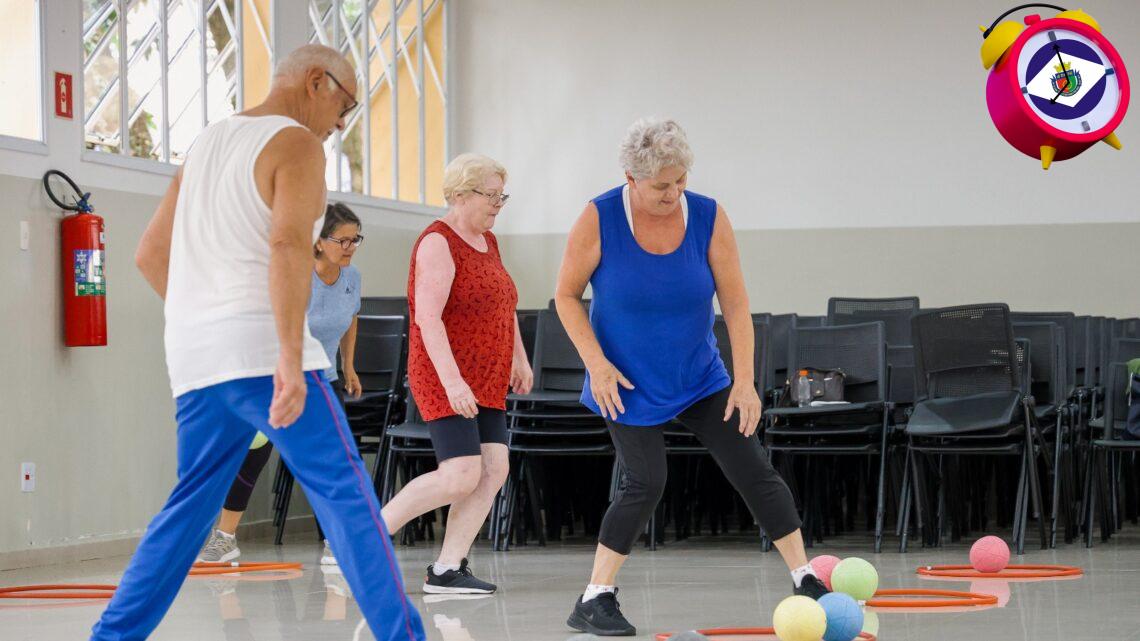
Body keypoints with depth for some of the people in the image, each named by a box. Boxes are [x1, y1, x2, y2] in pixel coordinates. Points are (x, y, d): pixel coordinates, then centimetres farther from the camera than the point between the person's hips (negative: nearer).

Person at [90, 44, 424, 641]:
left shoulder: (208, 141, 21)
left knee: (190, 506, 15)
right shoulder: (297, 145, -3)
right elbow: (289, 245, -20)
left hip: (193, 357, 8)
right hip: (261, 348, -7)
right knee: (345, 491, -8)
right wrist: (292, 357, -26)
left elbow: (150, 252, 24)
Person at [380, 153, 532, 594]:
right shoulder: (438, 244, -13)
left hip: (485, 384, 9)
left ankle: (446, 570, -2)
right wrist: (452, 380, -31)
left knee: (494, 469, -4)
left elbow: (504, 303, 31)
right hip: (445, 380, -9)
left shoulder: (487, 241, 15)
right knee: (461, 475, -17)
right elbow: (427, 317, -23)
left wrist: (520, 359, 27)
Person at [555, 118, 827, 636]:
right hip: (628, 384, -3)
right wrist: (597, 364, -16)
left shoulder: (709, 218, -12)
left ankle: (806, 581, 7)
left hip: (700, 378, 3)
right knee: (646, 483, -11)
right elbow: (566, 295, -6)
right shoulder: (598, 220, -16)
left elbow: (736, 304, -8)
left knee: (753, 470, -2)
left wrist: (744, 381, -14)